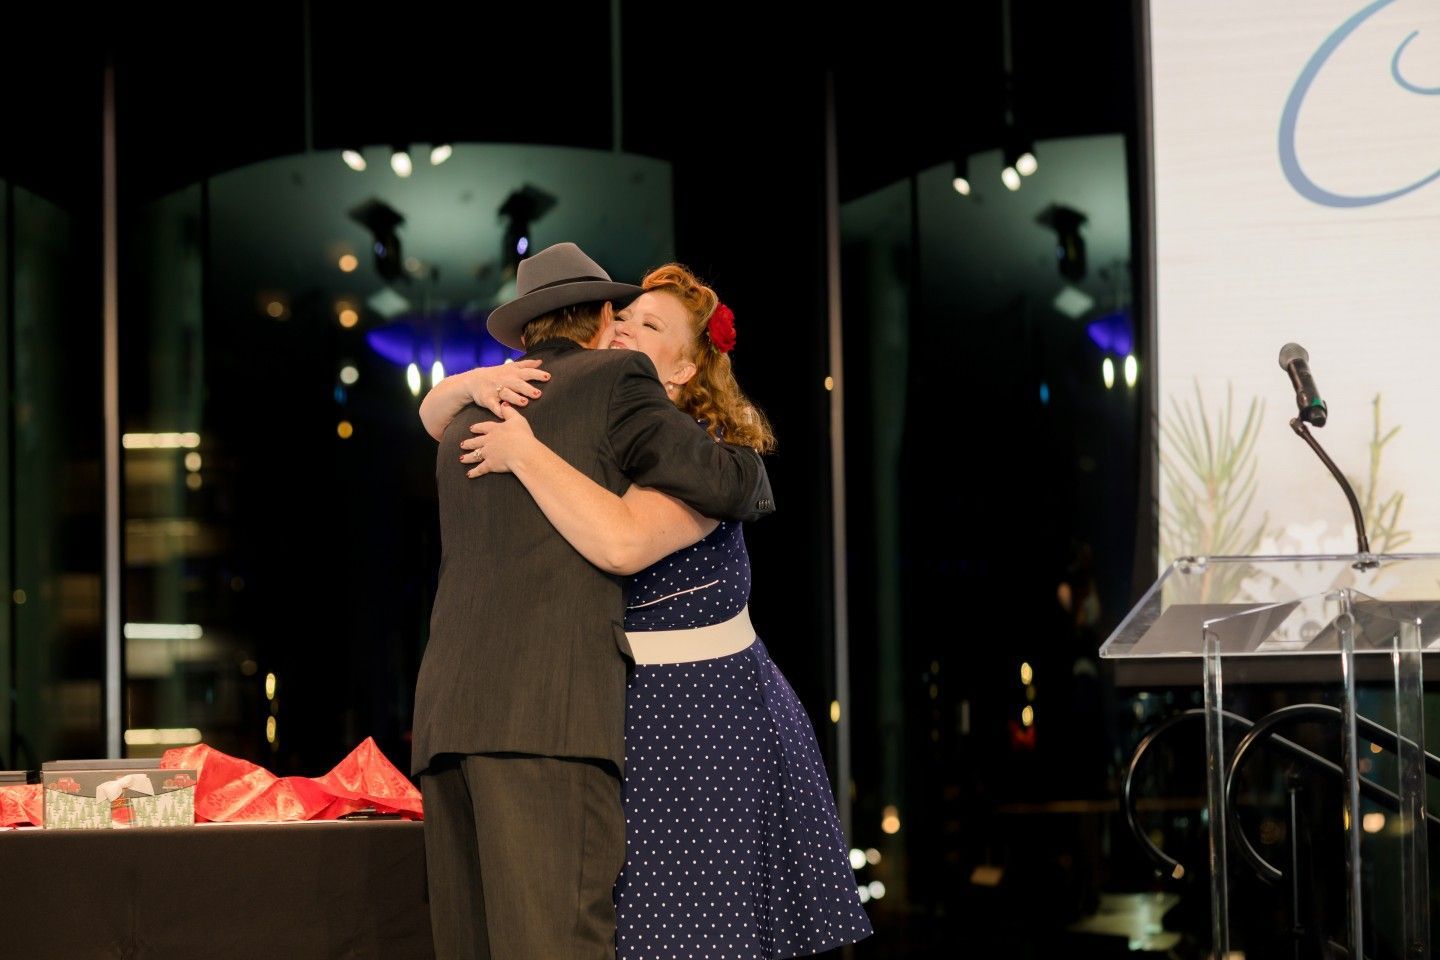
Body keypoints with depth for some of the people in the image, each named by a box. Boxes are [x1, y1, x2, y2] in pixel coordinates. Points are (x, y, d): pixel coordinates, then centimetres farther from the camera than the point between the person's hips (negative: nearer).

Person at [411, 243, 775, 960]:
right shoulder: (614, 381, 8)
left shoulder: (467, 427, 28)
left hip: (447, 712, 7)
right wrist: (753, 483, 26)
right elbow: (728, 485, 4)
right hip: (548, 708, -7)